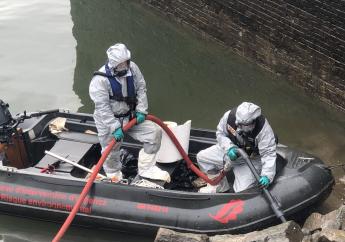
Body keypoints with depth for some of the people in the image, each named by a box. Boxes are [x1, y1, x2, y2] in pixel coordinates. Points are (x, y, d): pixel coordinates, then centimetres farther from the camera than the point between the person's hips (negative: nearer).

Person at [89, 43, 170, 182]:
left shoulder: (132, 68, -10)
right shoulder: (100, 79, -25)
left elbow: (141, 89, 3)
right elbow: (102, 108, -25)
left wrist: (141, 111, -8)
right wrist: (115, 128, -27)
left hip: (130, 117, 5)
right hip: (108, 121, -5)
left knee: (155, 132, -3)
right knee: (111, 153, 6)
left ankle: (146, 168, 11)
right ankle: (114, 177, 37)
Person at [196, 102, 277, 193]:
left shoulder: (264, 129, -34)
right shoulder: (229, 116, -24)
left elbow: (269, 154, -31)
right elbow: (220, 133, -6)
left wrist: (267, 175, -43)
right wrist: (229, 147, -25)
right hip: (230, 151, 5)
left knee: (243, 191, -17)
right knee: (202, 157, -2)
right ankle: (220, 186, 15)